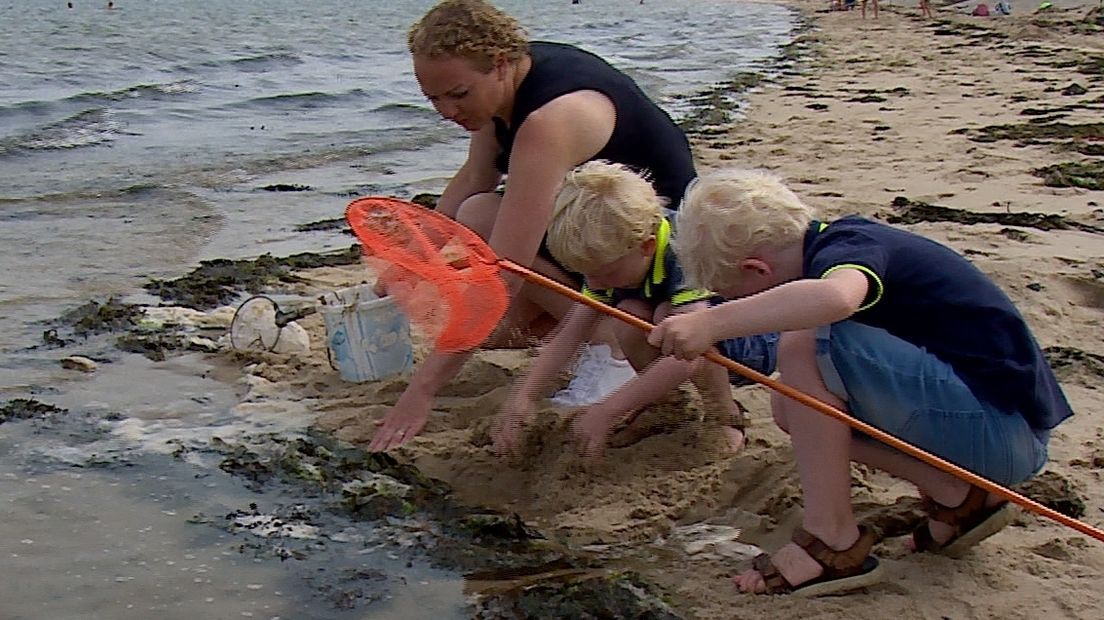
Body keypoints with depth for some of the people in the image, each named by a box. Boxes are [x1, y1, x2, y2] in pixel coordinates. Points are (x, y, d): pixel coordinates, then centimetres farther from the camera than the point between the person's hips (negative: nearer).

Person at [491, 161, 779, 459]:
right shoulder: (609, 259, -12)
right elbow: (569, 334, -12)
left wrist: (607, 411, -46)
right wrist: (524, 395, -26)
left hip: (755, 344, -6)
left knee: (670, 318, -34)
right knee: (630, 315, -24)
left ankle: (727, 418, -15)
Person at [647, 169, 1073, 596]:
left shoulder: (845, 248, -16)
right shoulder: (842, 246, 12)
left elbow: (836, 297, -41)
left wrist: (712, 323, -40)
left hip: (1002, 427, -10)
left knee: (805, 344, -20)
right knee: (795, 406, 11)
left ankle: (834, 542, -12)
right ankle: (955, 496, 5)